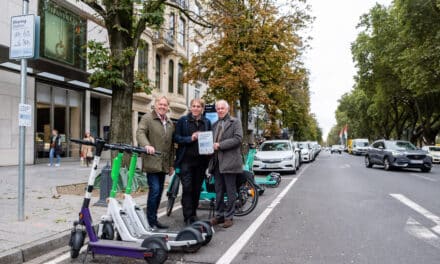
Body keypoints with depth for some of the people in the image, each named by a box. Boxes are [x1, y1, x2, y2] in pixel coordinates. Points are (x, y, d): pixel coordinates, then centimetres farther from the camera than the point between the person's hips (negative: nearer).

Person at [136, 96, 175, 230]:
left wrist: (171, 164, 18)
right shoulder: (147, 118, 1)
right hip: (152, 162, -6)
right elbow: (140, 133, -14)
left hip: (164, 163, 6)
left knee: (159, 191, 9)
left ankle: (154, 219, 19)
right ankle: (151, 221, 0)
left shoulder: (170, 123, 20)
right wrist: (146, 145, -34)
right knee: (154, 190, -11)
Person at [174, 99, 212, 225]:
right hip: (186, 159, -3)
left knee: (197, 188, 9)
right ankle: (188, 217, -2)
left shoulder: (207, 122, 12)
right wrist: (190, 138, -16)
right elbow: (176, 137, -2)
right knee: (187, 187, -8)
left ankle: (193, 214, 23)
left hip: (201, 160, 3)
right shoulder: (183, 120, 3)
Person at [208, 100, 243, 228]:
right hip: (216, 161, 6)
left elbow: (238, 138, -11)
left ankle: (229, 216, 8)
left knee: (230, 191, 1)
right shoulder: (215, 124, 20)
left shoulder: (235, 122, 1)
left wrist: (220, 145, -15)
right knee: (218, 191, 12)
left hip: (229, 161, -6)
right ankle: (219, 214, 21)